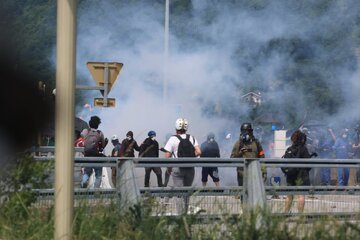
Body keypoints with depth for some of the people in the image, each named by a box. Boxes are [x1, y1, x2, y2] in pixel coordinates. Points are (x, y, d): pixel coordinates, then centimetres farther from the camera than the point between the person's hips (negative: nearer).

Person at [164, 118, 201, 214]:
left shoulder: (173, 139, -6)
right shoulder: (192, 138, 4)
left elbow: (167, 156, -9)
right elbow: (198, 152, -6)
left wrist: (168, 168, 5)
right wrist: (190, 156, 12)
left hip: (177, 169, -3)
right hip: (190, 169, 3)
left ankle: (180, 214, -8)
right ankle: (185, 212, 22)